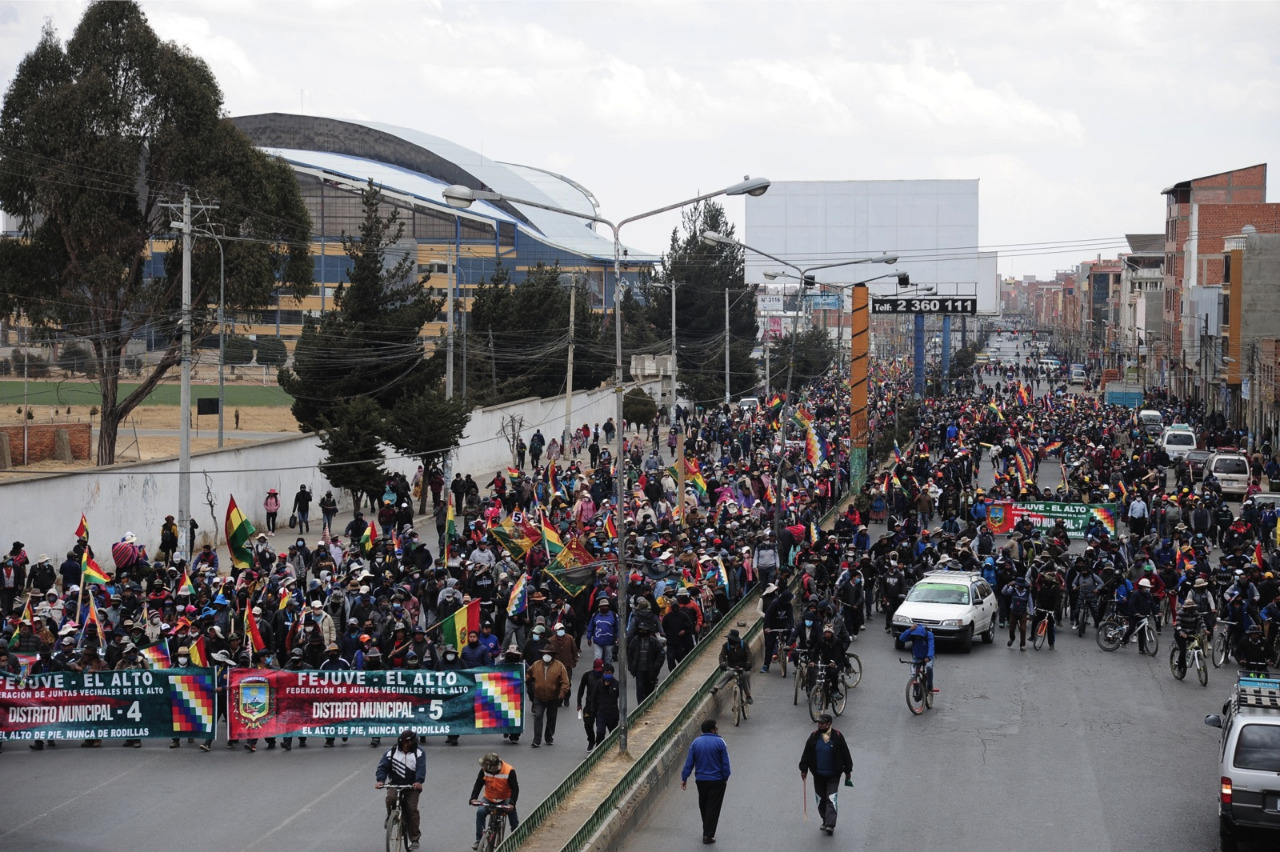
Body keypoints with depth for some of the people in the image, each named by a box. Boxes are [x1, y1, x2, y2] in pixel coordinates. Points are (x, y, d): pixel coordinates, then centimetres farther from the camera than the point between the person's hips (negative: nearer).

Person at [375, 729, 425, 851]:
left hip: (412, 786, -1)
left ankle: (414, 839, -1)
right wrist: (380, 780, -26)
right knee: (390, 798, -29)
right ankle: (391, 817, 2)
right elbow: (383, 766, -7)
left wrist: (419, 781, -35)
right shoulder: (392, 752, 2)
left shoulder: (418, 753, -1)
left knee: (412, 809, -11)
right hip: (395, 784, 1)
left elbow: (421, 768, -16)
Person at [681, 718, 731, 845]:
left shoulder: (696, 742, -1)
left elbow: (689, 762, 0)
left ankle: (707, 832, 29)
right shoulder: (719, 742, -11)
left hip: (701, 780, 4)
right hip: (717, 781, -4)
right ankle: (708, 835, -2)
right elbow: (725, 763, -8)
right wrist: (725, 778, 3)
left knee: (703, 806, 19)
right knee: (713, 808, 1)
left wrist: (684, 778, 5)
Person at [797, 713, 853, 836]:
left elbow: (845, 754, 0)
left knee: (831, 799, -11)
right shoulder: (814, 736, -1)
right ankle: (825, 821, 24)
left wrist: (848, 771, 4)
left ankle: (830, 825, -16)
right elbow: (806, 753, 7)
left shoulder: (837, 736, -8)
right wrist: (804, 769, 6)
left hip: (833, 775, -4)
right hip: (818, 775, 4)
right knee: (821, 799, 9)